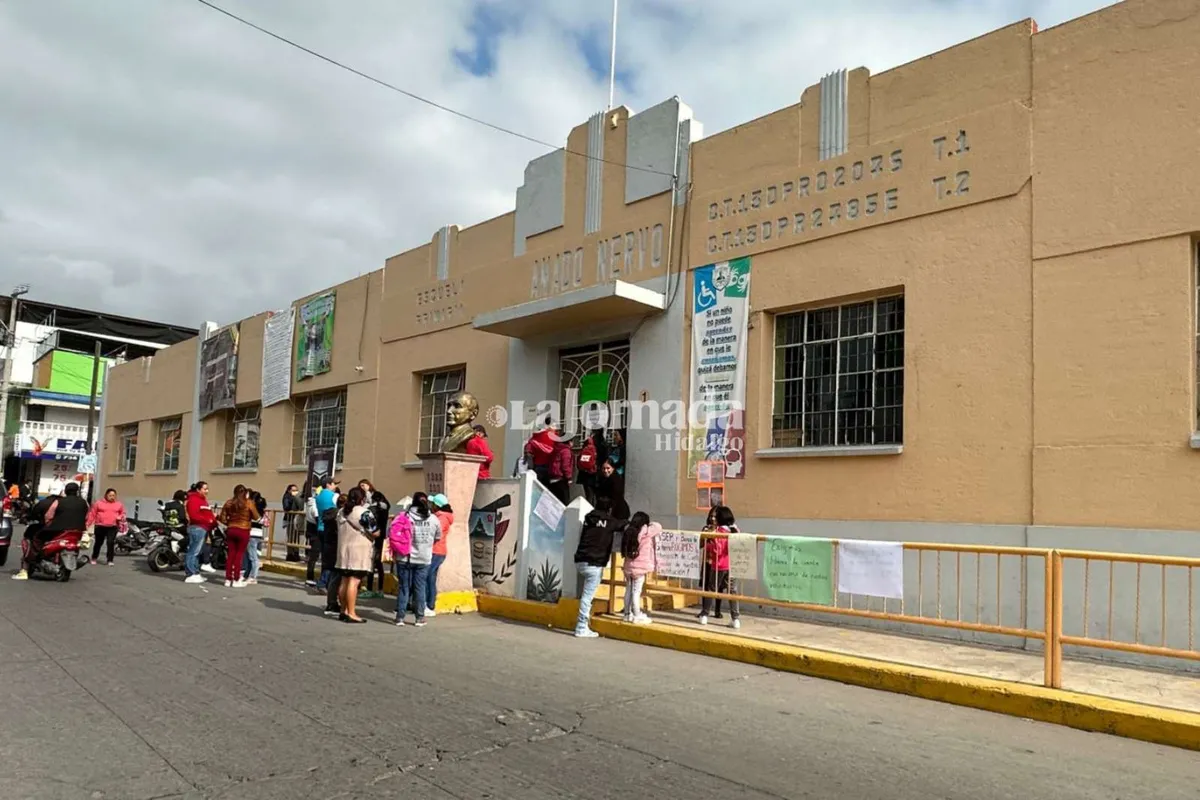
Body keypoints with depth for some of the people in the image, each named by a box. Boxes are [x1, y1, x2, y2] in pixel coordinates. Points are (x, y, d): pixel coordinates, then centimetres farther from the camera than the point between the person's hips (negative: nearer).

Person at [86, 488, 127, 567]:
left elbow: (123, 513, 16)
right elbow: (92, 514, 2)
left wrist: (120, 517, -5)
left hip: (113, 527, 0)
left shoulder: (119, 504, 6)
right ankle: (94, 558, 31)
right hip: (100, 526, 0)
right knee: (98, 542, 13)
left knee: (111, 543, -9)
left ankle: (109, 560, -4)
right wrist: (88, 524, 0)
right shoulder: (99, 503, 1)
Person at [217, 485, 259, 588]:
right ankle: (236, 580, 4)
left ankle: (228, 579, 12)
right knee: (239, 554, 2)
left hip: (231, 530, 4)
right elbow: (256, 517, -2)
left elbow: (222, 518, 3)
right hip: (243, 531, -4)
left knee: (231, 554, 9)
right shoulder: (249, 503, -8)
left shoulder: (229, 502, 3)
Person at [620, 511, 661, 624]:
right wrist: (649, 524, 14)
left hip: (628, 567, 6)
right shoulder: (645, 532, -12)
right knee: (636, 592, -2)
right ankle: (637, 616, 4)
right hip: (640, 568, -6)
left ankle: (628, 614, 21)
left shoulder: (628, 531, 6)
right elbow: (658, 527, -2)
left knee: (628, 590, 13)